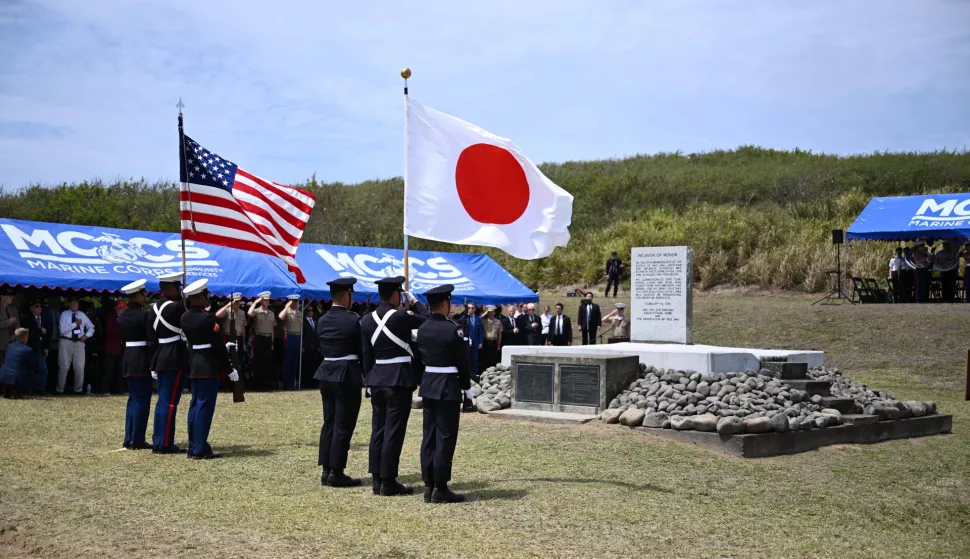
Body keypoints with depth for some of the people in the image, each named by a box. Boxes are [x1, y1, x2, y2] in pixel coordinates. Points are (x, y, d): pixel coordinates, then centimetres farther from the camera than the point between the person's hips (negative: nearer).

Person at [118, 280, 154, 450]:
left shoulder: (122, 315, 10)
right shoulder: (145, 314, -13)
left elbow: (121, 338, 13)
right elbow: (151, 340, -15)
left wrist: (125, 360, 18)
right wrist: (153, 364, -11)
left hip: (127, 360, 8)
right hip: (142, 361, -8)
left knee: (133, 398, 15)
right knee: (142, 399, -2)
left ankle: (129, 439, 16)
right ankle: (137, 440, -1)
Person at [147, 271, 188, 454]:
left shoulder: (153, 309, 11)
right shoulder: (177, 307, -15)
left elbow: (152, 338, 12)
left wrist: (154, 364, 15)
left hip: (160, 358, 8)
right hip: (176, 359, -8)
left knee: (162, 400, 14)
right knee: (170, 402, -4)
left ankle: (157, 442, 18)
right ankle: (166, 444, -1)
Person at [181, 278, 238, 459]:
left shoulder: (185, 317, 6)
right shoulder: (207, 318, -18)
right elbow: (218, 346, -16)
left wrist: (224, 347, 22)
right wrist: (230, 368, -7)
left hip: (193, 365, 8)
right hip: (209, 367, -8)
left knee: (195, 405, 13)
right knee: (205, 407, -5)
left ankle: (193, 447, 19)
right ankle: (200, 450, -3)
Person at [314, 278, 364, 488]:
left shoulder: (322, 321, 7)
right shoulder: (354, 320, -13)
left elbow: (322, 349, 12)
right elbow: (362, 350, -9)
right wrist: (366, 374, 5)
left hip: (326, 374, 7)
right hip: (347, 376, -7)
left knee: (329, 422, 13)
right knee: (343, 425, -1)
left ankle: (326, 470, 16)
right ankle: (336, 472, 1)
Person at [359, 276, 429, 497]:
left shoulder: (367, 320, 5)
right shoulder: (401, 317, -14)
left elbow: (366, 355, 8)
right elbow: (427, 319, 2)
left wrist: (369, 381, 15)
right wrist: (414, 302, 14)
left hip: (377, 379, 6)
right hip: (399, 379, -6)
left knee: (378, 429, 12)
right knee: (394, 431, -2)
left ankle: (377, 479, 16)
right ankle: (388, 482, 1)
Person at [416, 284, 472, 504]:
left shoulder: (422, 329, 7)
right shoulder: (452, 329, -14)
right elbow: (463, 361, -10)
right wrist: (467, 388, -3)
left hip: (428, 386, 7)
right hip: (448, 387, -7)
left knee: (428, 436, 10)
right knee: (445, 438, -3)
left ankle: (428, 485, 13)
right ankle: (440, 489, -2)